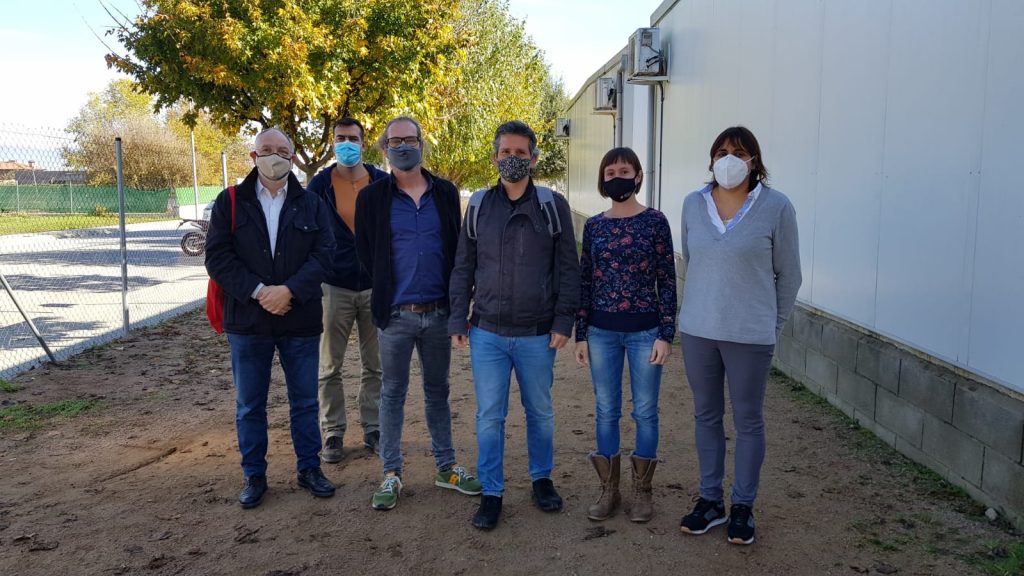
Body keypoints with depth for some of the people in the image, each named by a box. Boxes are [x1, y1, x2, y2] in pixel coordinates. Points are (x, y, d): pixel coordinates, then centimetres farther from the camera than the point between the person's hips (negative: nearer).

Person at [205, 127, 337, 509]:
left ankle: (309, 468, 26)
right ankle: (254, 476, 24)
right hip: (247, 321, 0)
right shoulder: (230, 202, 2)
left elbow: (323, 253, -6)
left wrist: (290, 290, -19)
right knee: (249, 405, 10)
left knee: (305, 401, 11)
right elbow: (217, 256, -5)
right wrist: (257, 291, -16)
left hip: (300, 322, 1)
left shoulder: (311, 204, 4)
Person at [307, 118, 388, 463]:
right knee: (330, 367, 6)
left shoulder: (383, 183, 1)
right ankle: (332, 433, 18)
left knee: (375, 366, 8)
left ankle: (373, 428, 21)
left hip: (375, 285, 1)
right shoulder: (320, 184, 0)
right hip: (335, 287, 0)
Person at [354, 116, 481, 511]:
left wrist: (456, 299, 1)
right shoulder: (372, 198, -1)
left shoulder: (446, 193, 4)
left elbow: (458, 248, 6)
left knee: (437, 390, 14)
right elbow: (365, 254, 2)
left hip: (438, 312, 2)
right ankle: (391, 475, 19)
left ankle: (446, 468, 26)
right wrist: (384, 297, 1)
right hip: (396, 315, -2)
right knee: (393, 393, 8)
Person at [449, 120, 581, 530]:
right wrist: (458, 320, 1)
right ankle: (491, 493, 20)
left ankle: (542, 479, 35)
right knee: (489, 417, 5)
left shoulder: (553, 206, -1)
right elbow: (463, 268, 7)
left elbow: (568, 269, -1)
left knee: (540, 412, 14)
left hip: (537, 335, -1)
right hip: (487, 333, 1)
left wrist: (563, 321, -7)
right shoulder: (479, 206, 4)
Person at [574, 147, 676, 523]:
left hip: (644, 331, -2)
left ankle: (642, 491, 23)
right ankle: (608, 490, 24)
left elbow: (667, 281, -3)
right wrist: (580, 334, 5)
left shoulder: (655, 222, -3)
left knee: (644, 411, 7)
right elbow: (585, 282, 7)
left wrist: (666, 334, -7)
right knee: (606, 411, 10)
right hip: (602, 332, 3)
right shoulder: (593, 226, 5)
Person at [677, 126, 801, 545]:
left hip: (750, 335, -3)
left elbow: (788, 274, 1)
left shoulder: (776, 207, -7)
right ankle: (710, 501, 27)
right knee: (706, 416, 13)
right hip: (698, 330, 3)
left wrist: (772, 325, 5)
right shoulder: (693, 204, 3)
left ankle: (742, 507, 24)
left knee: (748, 421, 8)